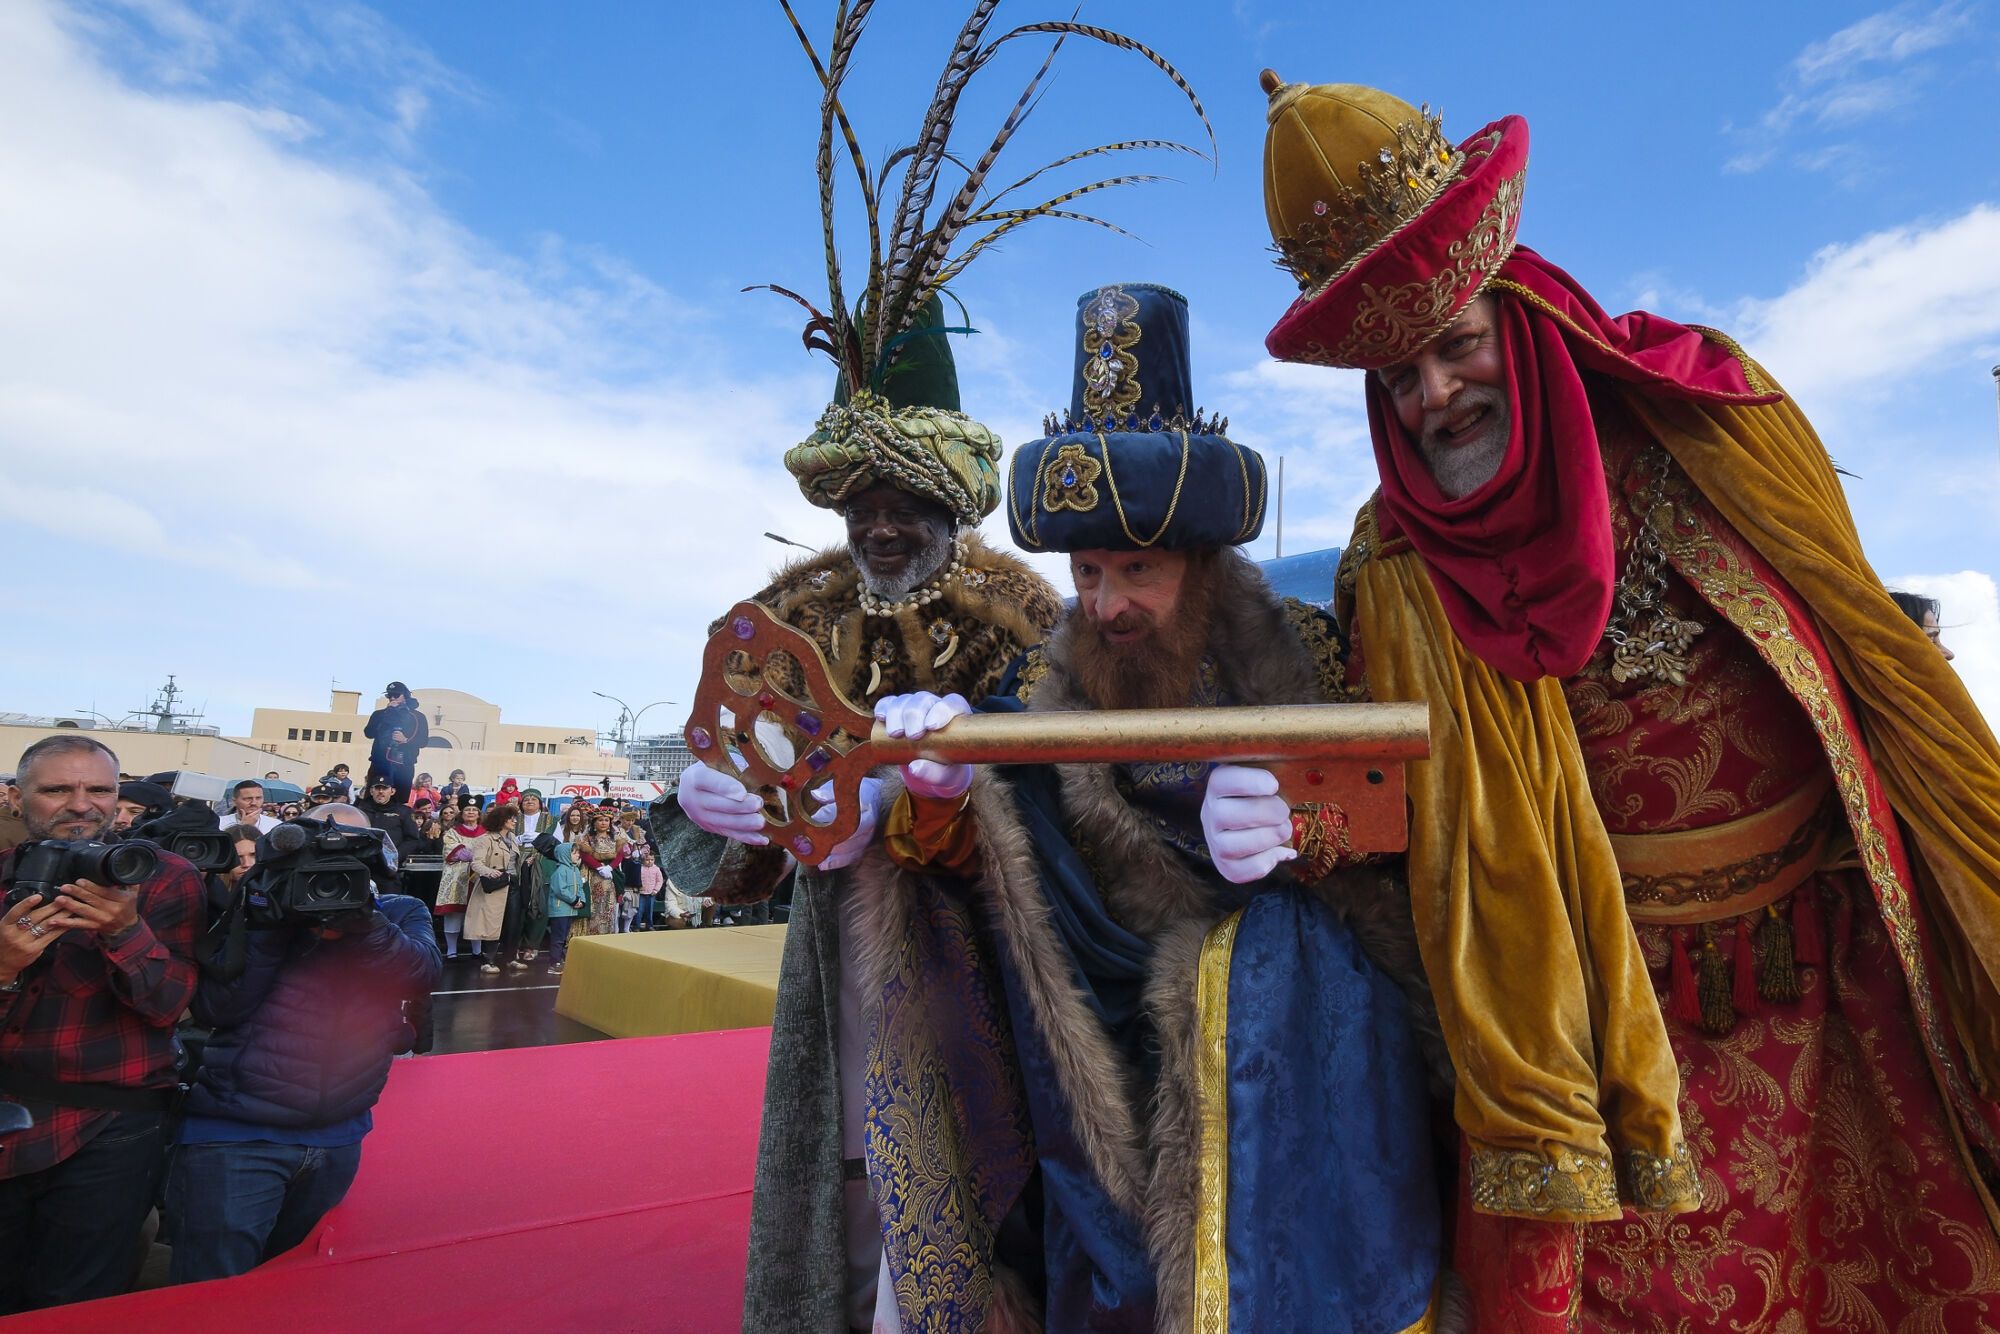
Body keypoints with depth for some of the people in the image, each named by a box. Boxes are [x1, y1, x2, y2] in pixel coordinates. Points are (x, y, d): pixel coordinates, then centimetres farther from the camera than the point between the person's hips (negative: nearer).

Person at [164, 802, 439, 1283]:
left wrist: (362, 919, -31)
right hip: (235, 1133, -3)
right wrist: (271, 919, -21)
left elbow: (423, 976, -17)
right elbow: (213, 1008, -11)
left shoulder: (401, 913, 2)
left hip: (338, 1137, 3)